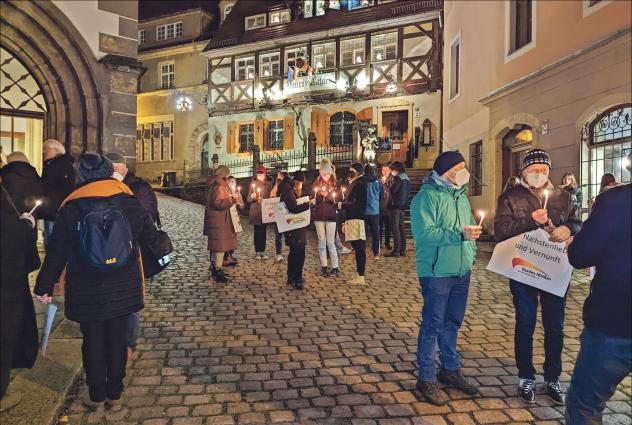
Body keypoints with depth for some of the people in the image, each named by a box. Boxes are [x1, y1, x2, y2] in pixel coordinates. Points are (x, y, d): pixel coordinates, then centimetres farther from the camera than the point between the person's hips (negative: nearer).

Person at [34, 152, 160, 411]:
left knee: (93, 341, 13)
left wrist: (44, 287, 7)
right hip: (123, 289, 1)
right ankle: (114, 395, 25)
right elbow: (150, 236, 3)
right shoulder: (128, 202, -7)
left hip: (87, 292, -1)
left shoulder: (71, 207, -7)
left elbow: (57, 252, -2)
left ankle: (96, 396, 27)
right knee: (117, 339, 12)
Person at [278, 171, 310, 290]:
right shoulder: (288, 191, -18)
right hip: (294, 228, -11)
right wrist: (308, 204, -24)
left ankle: (291, 277, 30)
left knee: (294, 252, 19)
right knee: (299, 254, -7)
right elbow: (294, 208, -27)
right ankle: (298, 281, -2)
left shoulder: (290, 190, 12)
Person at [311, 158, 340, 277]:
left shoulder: (335, 184, 1)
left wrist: (327, 195, -19)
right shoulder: (316, 184, 7)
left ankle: (335, 268, 3)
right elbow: (313, 199, 10)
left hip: (331, 216, -2)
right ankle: (324, 267, 13)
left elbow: (339, 200, -4)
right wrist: (313, 201, -14)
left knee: (330, 242, -4)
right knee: (321, 242, 5)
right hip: (318, 216, 2)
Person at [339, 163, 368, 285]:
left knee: (359, 248, -7)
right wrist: (346, 222, 20)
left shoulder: (359, 184, -11)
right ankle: (358, 274, 20)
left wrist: (342, 205, -8)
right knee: (358, 248, 13)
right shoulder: (355, 183, 20)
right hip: (353, 219, 10)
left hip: (356, 220, -10)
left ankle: (360, 277, -4)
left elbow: (357, 204, -20)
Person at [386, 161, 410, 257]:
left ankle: (396, 251, -6)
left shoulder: (398, 177, -13)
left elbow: (392, 190, -20)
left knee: (395, 229, -6)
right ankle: (403, 250, 15)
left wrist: (391, 181, -6)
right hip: (403, 206, 9)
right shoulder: (406, 178, 14)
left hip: (395, 206, -9)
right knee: (401, 228, 12)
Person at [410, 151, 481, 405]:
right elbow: (424, 233, -24)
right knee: (433, 324, 1)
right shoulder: (427, 196, -14)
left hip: (461, 270, 8)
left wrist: (471, 255, 11)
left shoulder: (461, 196, 13)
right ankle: (426, 378, 15)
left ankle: (450, 369, 35)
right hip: (437, 271, -8)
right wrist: (459, 234, -27)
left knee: (453, 322, 18)